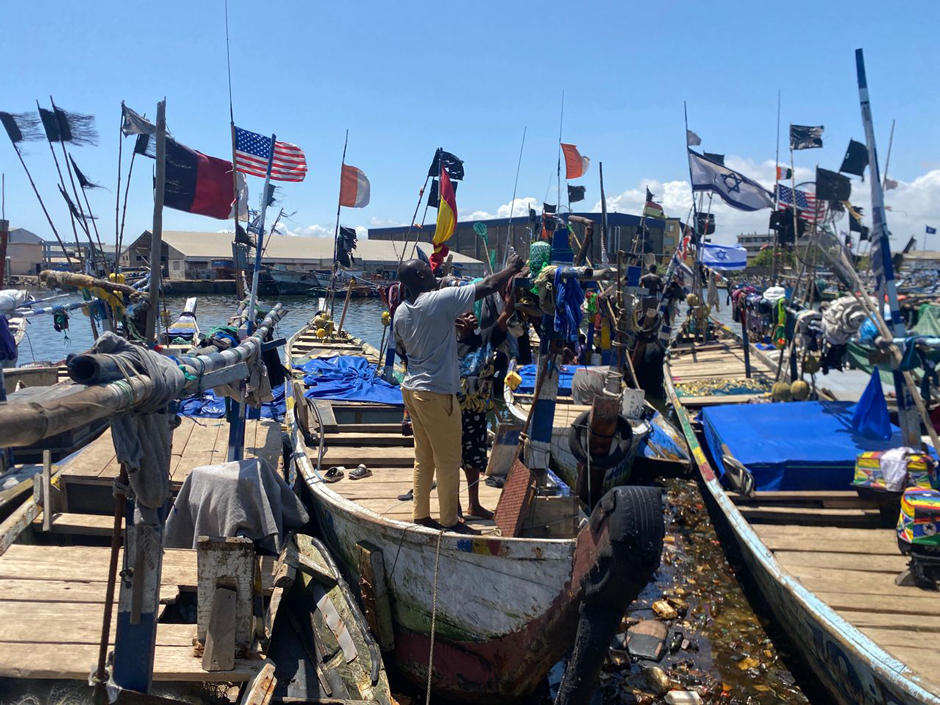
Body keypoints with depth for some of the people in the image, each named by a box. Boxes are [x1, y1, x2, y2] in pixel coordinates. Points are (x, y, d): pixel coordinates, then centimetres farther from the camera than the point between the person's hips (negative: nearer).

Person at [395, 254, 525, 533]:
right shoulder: (441, 299, -17)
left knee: (423, 456, 17)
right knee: (448, 461, 5)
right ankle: (449, 521, 15)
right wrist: (511, 269, 1)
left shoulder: (401, 311, 5)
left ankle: (421, 515, 25)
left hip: (411, 389, 8)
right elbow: (487, 287, -15)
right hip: (437, 393, -8)